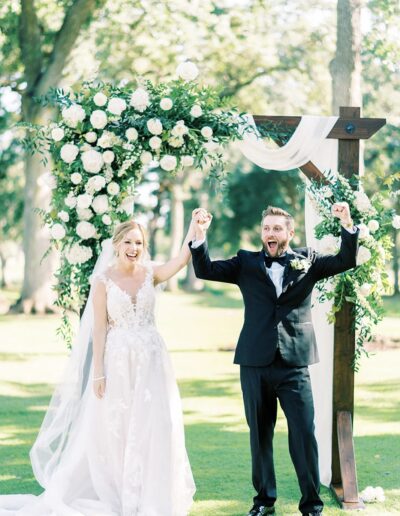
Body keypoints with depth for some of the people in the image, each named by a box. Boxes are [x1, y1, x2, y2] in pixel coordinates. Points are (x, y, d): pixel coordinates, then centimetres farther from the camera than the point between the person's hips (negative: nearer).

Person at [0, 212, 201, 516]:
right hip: (118, 361, -2)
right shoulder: (104, 280, -3)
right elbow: (99, 328, -5)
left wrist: (194, 227, -24)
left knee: (153, 426, 1)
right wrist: (98, 372, -9)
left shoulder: (150, 274, 4)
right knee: (113, 428, 4)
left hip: (151, 360, 2)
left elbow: (183, 259, -13)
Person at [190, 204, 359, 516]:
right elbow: (205, 270, 3)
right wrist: (200, 235, -12)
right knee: (260, 435, 10)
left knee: (304, 434, -3)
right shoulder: (247, 263, 9)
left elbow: (346, 261, 0)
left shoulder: (307, 261, 8)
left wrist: (347, 225, -15)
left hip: (294, 364, -1)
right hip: (255, 364, 1)